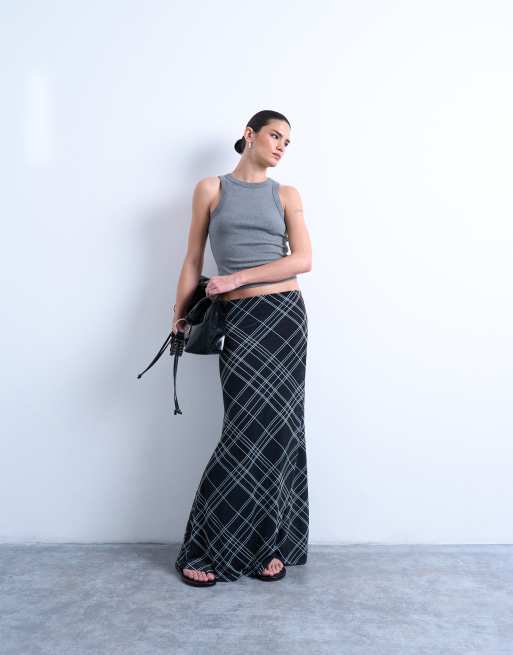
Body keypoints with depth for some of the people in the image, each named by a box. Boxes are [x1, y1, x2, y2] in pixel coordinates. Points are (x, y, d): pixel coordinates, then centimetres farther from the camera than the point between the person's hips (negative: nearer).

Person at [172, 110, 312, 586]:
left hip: (284, 313, 2)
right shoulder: (210, 190, 9)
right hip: (240, 319, -2)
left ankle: (267, 544, 14)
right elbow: (193, 260, 9)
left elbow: (303, 259, -1)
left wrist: (237, 278, -9)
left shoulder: (286, 195, 11)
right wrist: (179, 315, 5)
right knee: (252, 430, -5)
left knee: (277, 427, 1)